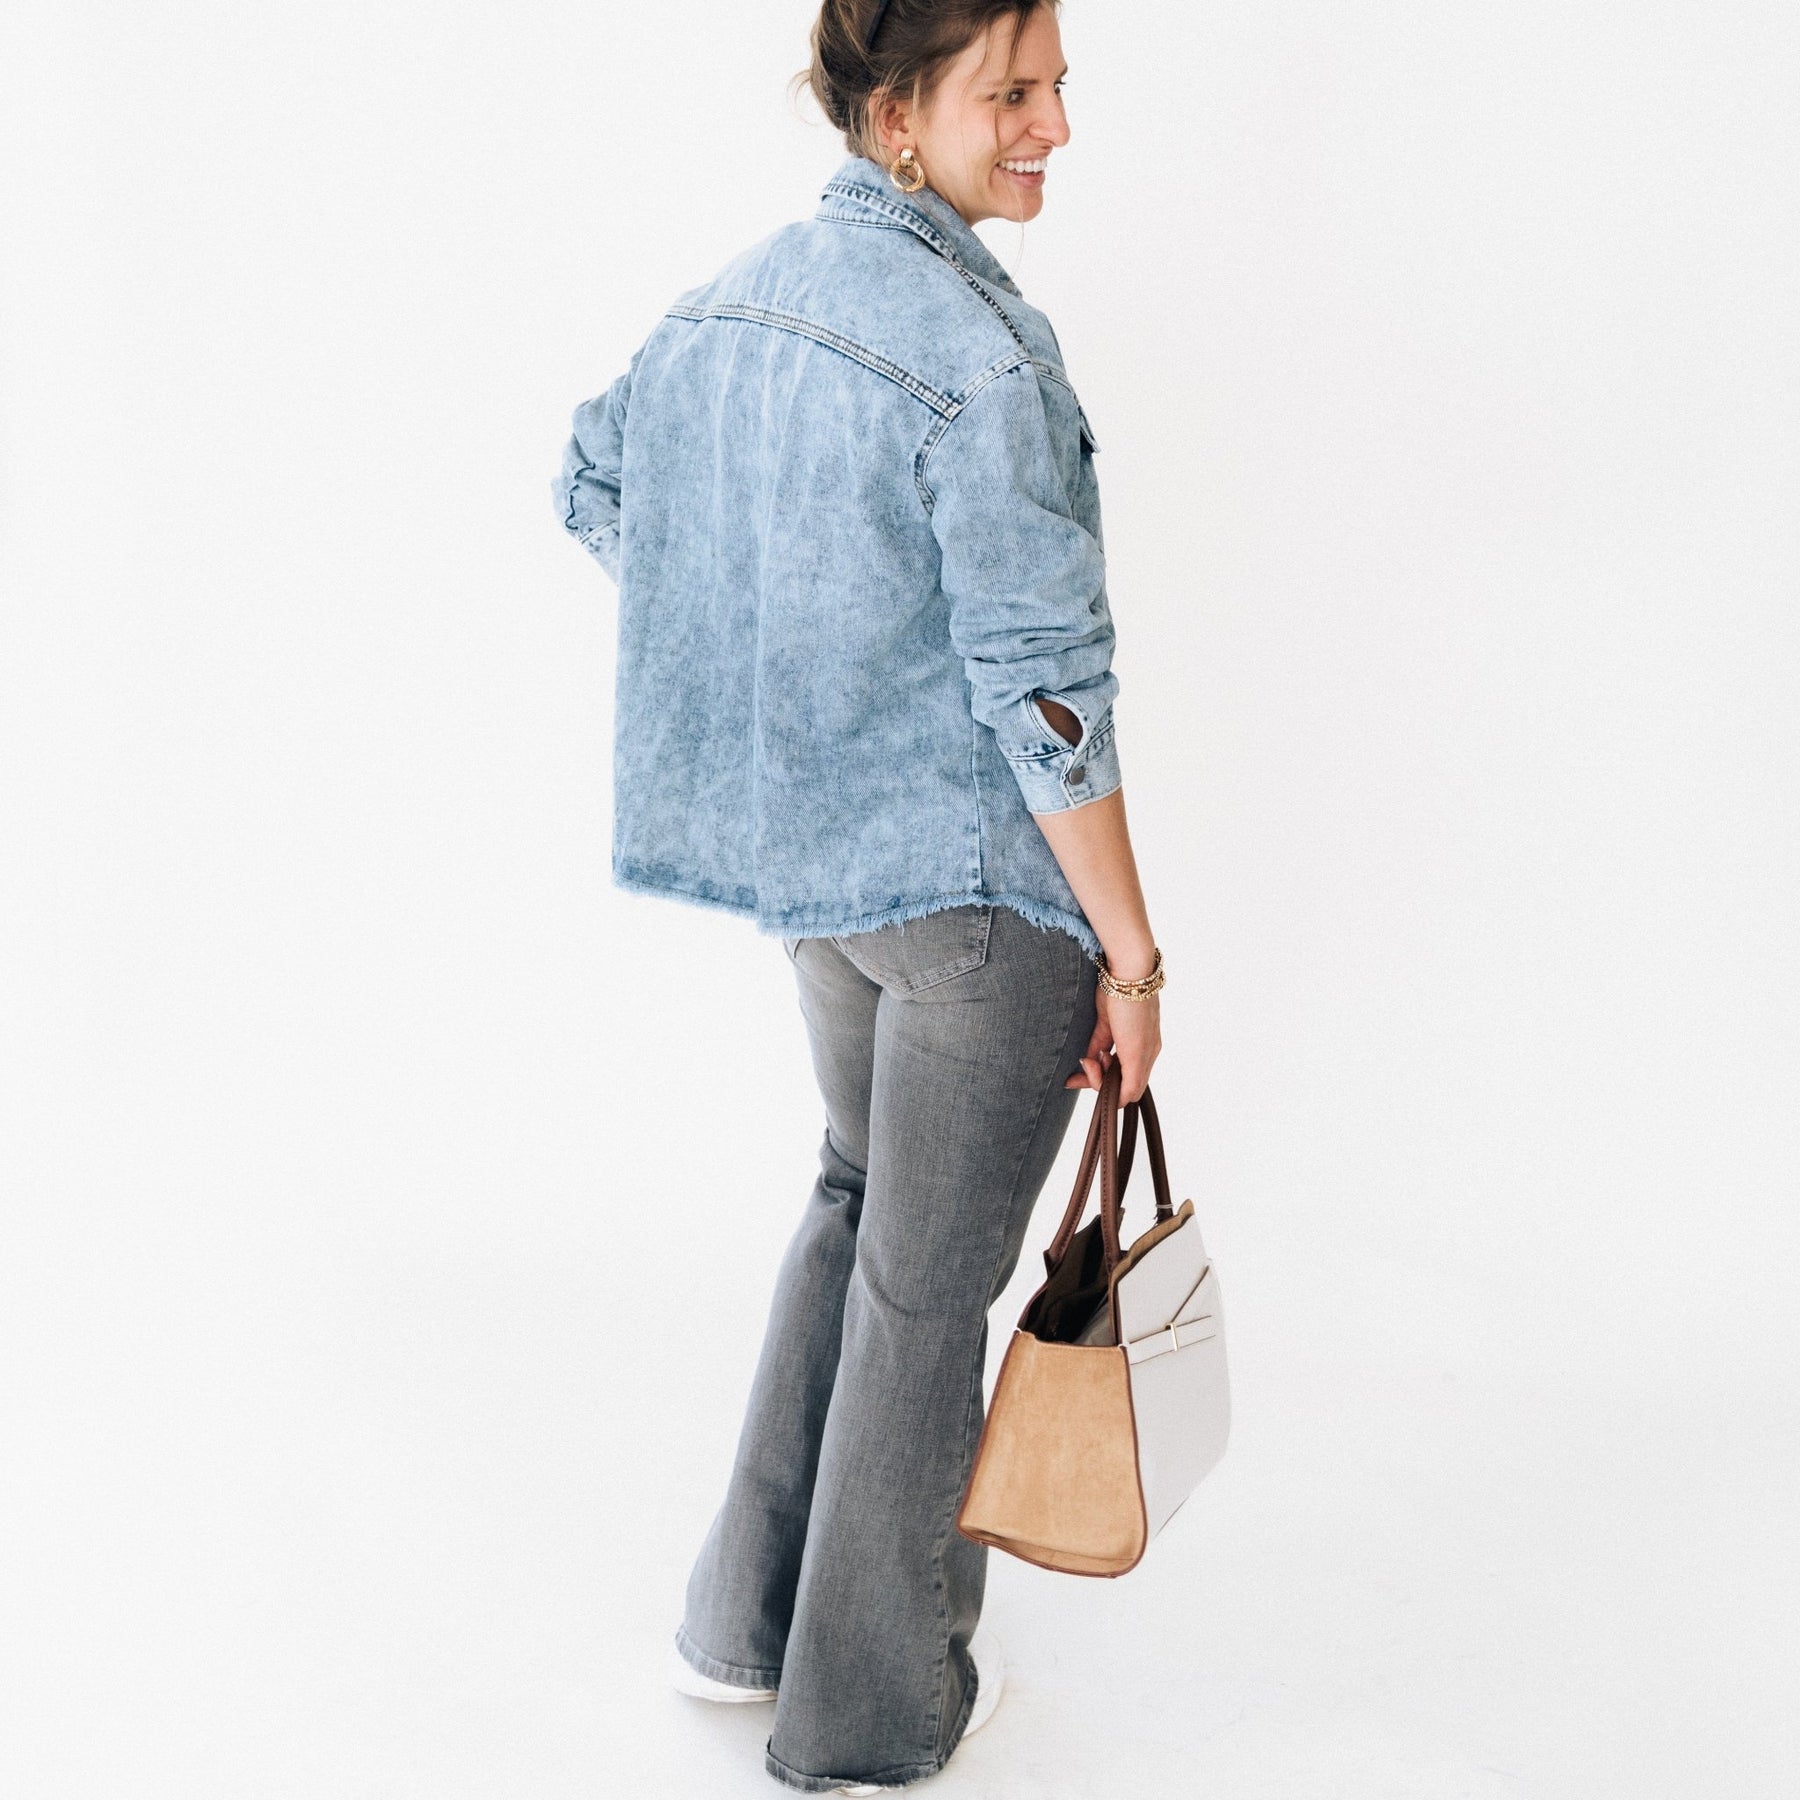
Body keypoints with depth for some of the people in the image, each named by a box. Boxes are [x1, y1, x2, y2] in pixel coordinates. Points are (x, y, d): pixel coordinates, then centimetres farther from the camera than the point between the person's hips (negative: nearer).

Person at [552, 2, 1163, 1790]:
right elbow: (1043, 694, -23)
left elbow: (593, 475, 18)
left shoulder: (736, 291, 4)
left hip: (804, 844, 8)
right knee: (928, 1282, 8)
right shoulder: (980, 356, -23)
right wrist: (1129, 953, -14)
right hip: (979, 885, -8)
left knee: (856, 1199, 26)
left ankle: (747, 1620, 39)